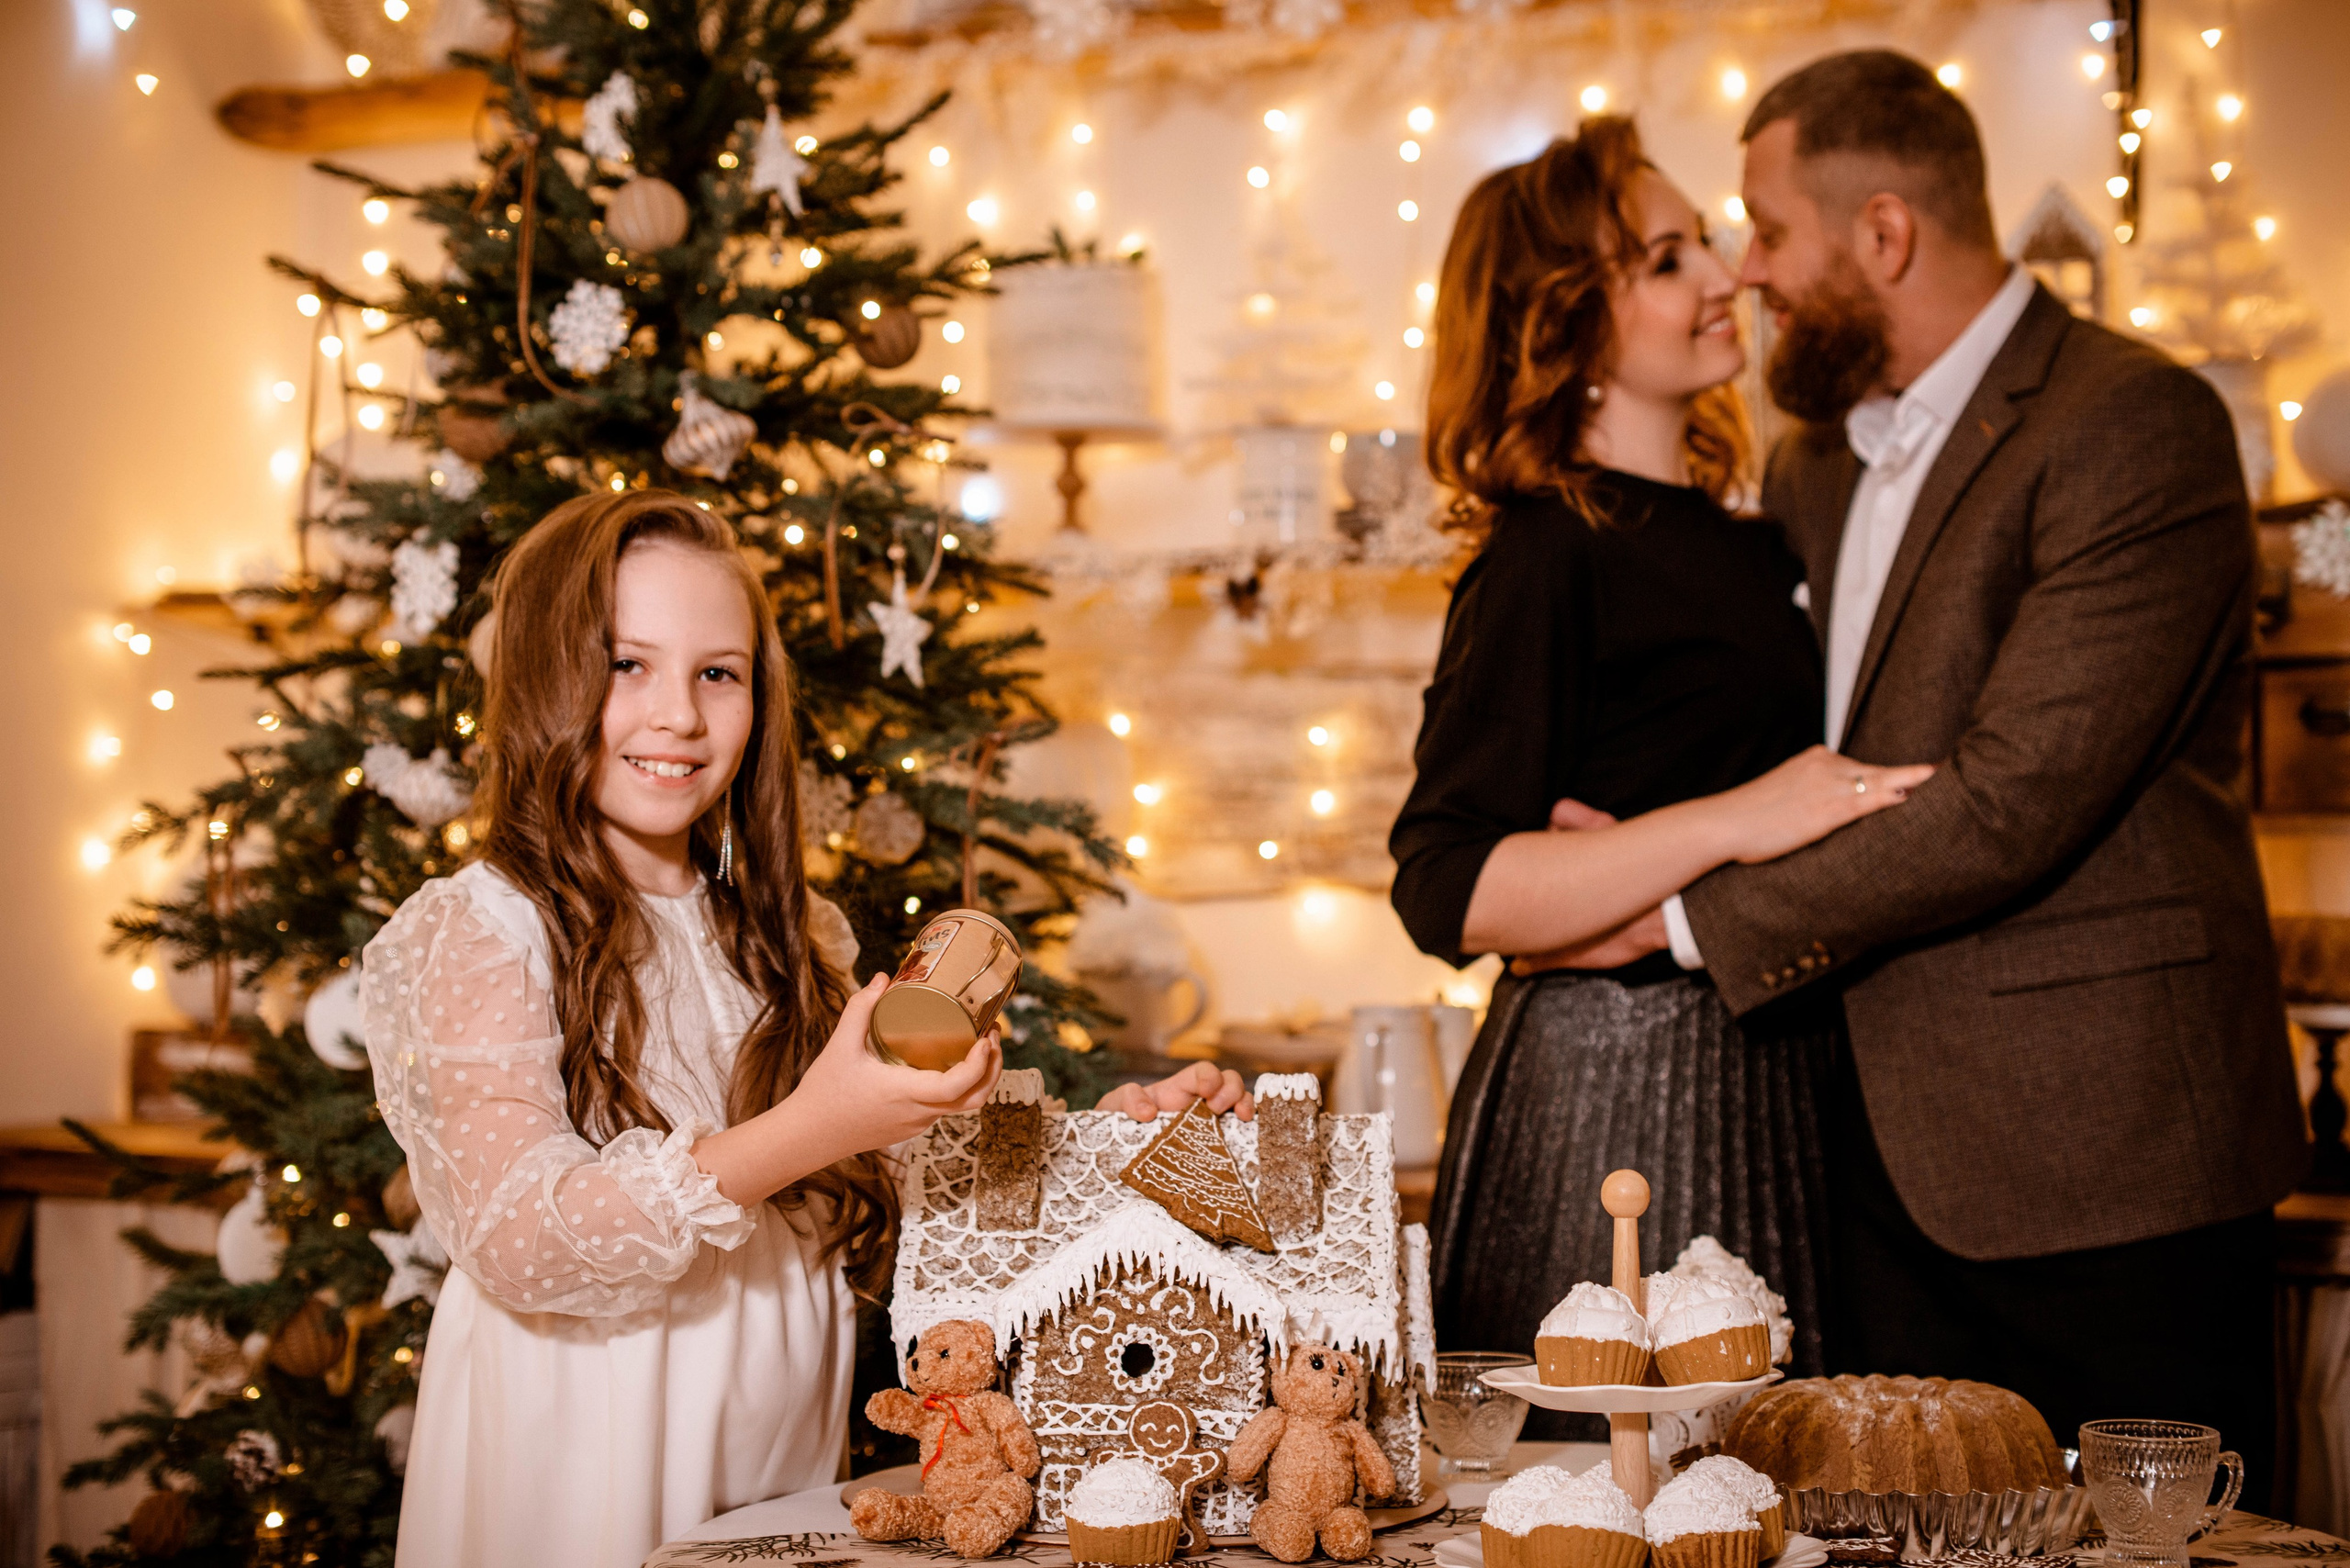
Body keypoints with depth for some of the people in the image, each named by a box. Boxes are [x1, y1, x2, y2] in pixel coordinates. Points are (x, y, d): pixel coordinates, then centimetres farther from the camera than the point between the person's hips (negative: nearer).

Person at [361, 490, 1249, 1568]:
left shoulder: (790, 940, 9)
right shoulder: (471, 933, -9)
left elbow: (911, 1183, 12)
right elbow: (517, 1244, -20)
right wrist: (807, 1133, -30)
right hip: (578, 1474, -5)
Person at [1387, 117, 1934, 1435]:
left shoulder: (1749, 544, 15)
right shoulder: (1545, 557, -10)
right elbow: (1449, 892, -19)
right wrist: (1731, 825, -23)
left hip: (1768, 1087, 8)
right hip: (1617, 1092, -8)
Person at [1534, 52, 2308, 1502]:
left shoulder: (2134, 428, -13)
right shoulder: (1814, 462, 14)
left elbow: (2015, 801, -21)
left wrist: (1693, 914, -14)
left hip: (2104, 1157, -7)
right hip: (1890, 1148, 8)